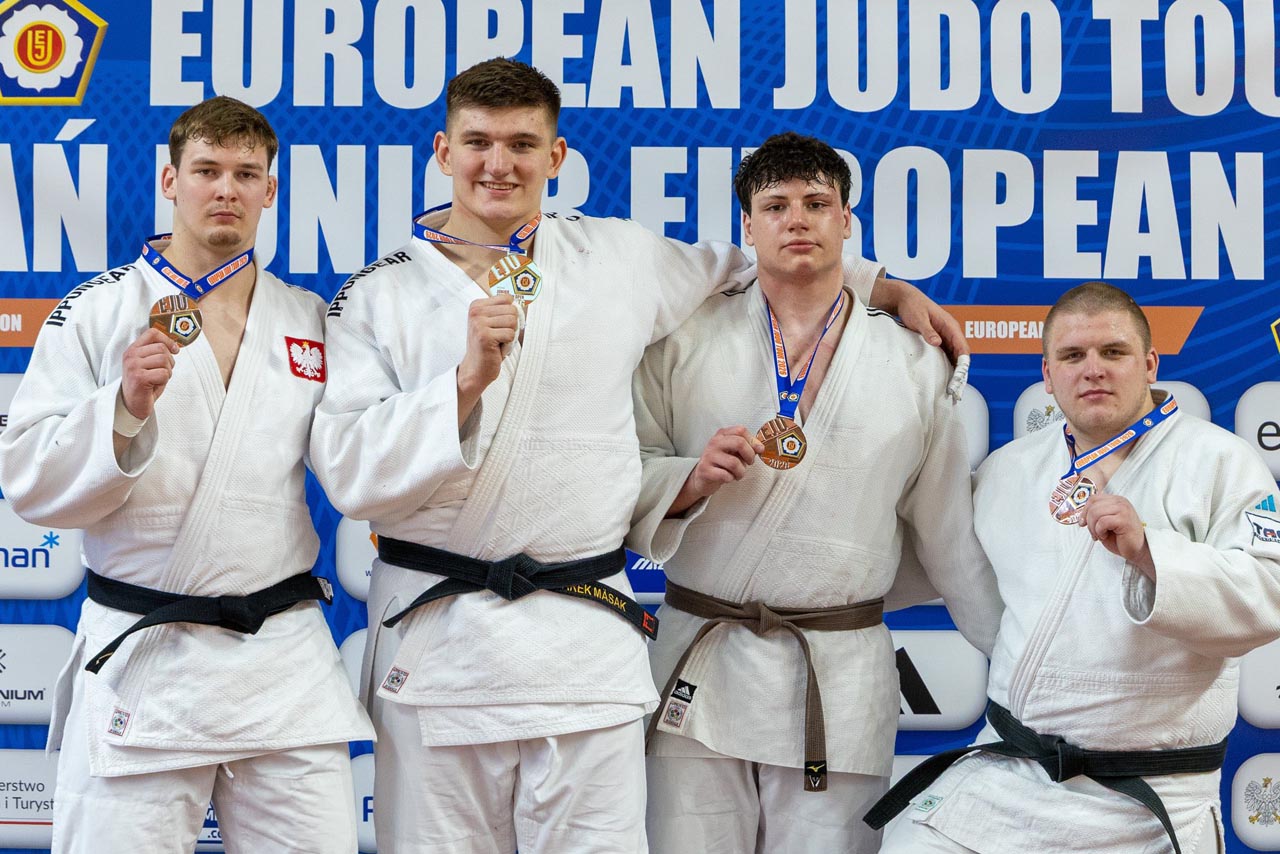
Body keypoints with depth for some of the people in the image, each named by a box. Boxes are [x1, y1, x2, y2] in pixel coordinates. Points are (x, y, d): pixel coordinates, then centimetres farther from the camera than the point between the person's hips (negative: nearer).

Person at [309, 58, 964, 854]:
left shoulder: (621, 259, 8)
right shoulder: (379, 297, 3)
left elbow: (744, 269, 25)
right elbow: (349, 474, -7)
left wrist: (879, 285, 16)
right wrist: (467, 379, -19)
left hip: (586, 642, 1)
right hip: (434, 642, 0)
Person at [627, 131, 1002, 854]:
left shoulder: (914, 365, 6)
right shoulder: (685, 340, 4)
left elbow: (949, 531, 12)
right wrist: (688, 481, -14)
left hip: (841, 682, 0)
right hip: (702, 666, 0)